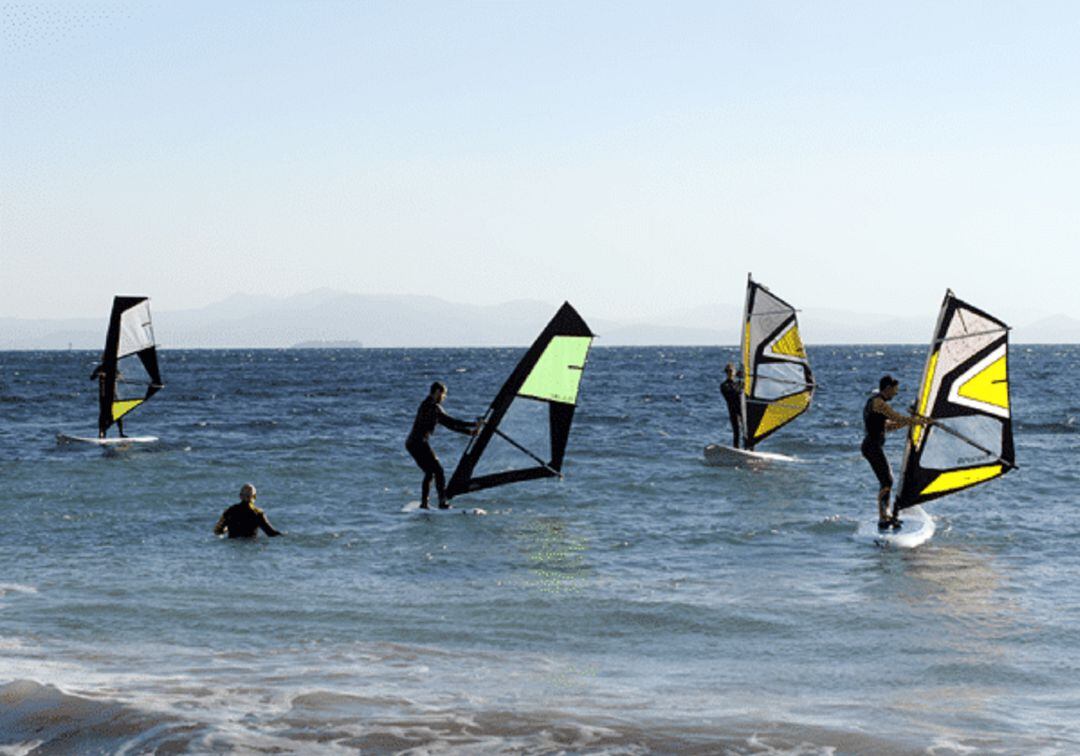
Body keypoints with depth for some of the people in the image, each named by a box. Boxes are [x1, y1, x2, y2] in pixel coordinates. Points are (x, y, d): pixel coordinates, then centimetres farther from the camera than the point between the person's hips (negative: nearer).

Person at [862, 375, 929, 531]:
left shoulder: (874, 402, 20)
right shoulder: (879, 403, -13)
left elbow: (887, 426, 23)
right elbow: (898, 418, -15)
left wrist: (910, 421, 17)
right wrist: (919, 421, -1)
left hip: (874, 446, 11)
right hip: (873, 446, -11)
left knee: (887, 478, 19)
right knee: (886, 482, -12)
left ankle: (886, 514, 26)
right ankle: (883, 519, -15)